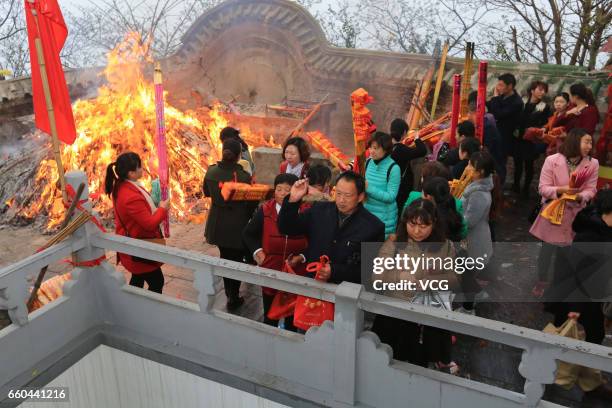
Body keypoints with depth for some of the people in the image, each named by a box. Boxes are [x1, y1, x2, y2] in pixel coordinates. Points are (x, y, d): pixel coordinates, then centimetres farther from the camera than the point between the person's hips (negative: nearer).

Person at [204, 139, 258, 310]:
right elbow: (251, 203, -12)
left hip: (217, 225, 4)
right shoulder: (243, 177, -22)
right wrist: (250, 216, 7)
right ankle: (233, 299, 20)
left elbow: (207, 193, 8)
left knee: (225, 258, 22)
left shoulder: (211, 172, -10)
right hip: (237, 227, -4)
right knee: (237, 260, 12)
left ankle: (230, 294, 35)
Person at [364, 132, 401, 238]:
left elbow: (391, 197, -21)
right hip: (367, 213, 5)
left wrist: (368, 188, -25)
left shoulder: (393, 168, -18)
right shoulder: (369, 162, 0)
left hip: (385, 217, -5)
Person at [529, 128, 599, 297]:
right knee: (548, 248, 8)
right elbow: (543, 188, -13)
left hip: (576, 214, 2)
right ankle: (541, 281, 27)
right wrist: (561, 190, -30)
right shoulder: (552, 160, -15)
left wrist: (580, 196, -26)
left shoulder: (592, 164, -8)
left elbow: (591, 189, -5)